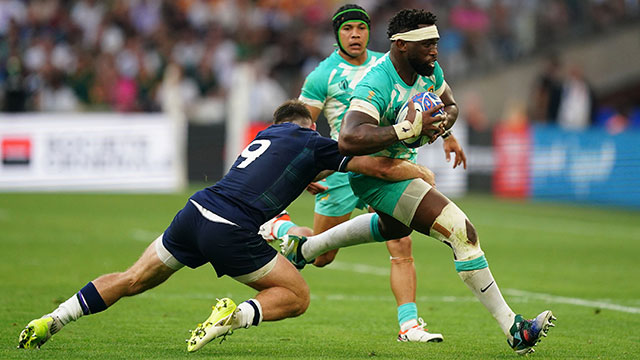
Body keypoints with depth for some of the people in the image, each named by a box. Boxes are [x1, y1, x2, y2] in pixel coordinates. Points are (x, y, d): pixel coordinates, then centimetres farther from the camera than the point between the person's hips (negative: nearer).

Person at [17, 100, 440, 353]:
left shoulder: (266, 135, 27)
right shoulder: (311, 141, 10)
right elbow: (381, 167, 12)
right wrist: (421, 173, 29)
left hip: (195, 212, 6)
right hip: (230, 231, -6)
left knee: (131, 280, 18)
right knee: (297, 296, 9)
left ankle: (51, 321, 8)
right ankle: (235, 315, -18)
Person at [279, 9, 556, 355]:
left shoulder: (430, 71, -6)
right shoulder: (376, 85, -31)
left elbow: (449, 106, 14)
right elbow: (348, 140, -44)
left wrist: (443, 122, -10)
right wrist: (407, 129, -46)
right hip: (373, 174, -10)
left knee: (393, 228, 41)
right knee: (463, 232, -21)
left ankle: (303, 248, 55)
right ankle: (513, 329, -18)